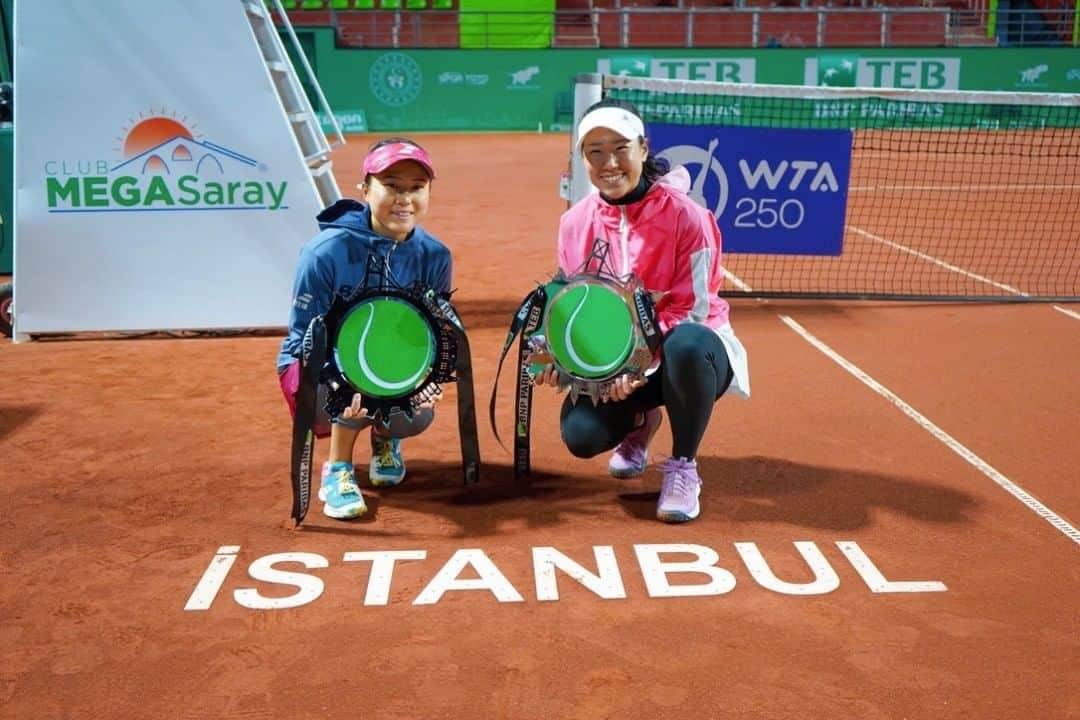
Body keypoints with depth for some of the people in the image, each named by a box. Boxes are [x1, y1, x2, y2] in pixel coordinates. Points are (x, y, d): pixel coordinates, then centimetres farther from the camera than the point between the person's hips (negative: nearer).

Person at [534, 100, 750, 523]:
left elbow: (691, 312, -18)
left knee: (686, 345, -42)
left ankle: (683, 468, -15)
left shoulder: (684, 215, -17)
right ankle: (639, 423, 19)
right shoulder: (576, 222, -3)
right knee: (580, 434, -22)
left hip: (687, 349, -4)